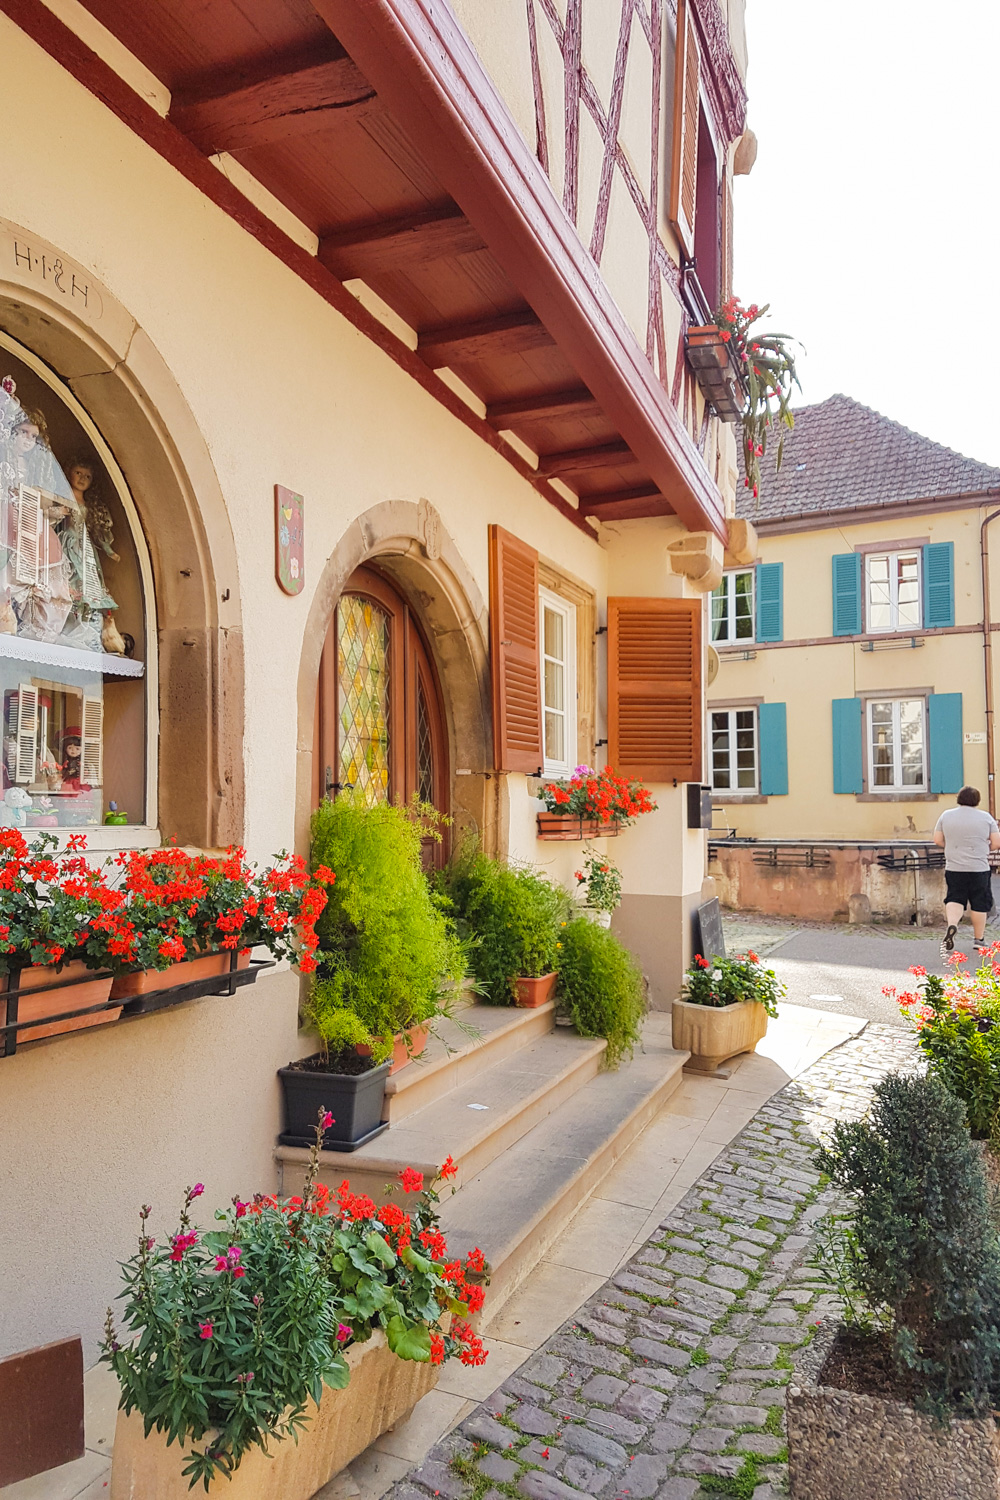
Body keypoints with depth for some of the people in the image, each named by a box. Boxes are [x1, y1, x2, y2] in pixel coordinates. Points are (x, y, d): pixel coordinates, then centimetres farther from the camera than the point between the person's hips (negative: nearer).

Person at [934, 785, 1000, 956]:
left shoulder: (946, 816, 3)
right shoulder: (986, 817, -1)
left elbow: (937, 840, 5)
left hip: (953, 867, 1)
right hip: (979, 868, -1)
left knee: (954, 899, 7)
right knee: (979, 904, 8)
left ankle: (951, 924, -20)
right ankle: (979, 939, 15)